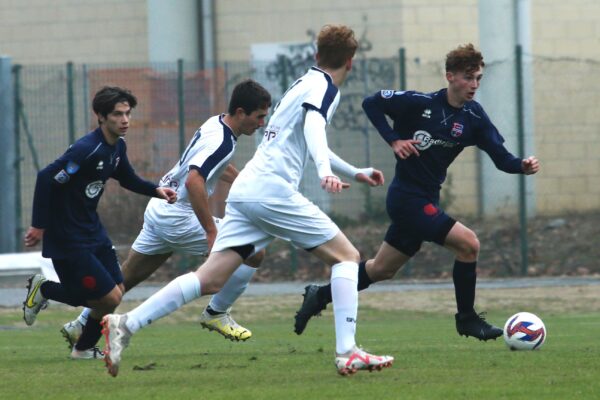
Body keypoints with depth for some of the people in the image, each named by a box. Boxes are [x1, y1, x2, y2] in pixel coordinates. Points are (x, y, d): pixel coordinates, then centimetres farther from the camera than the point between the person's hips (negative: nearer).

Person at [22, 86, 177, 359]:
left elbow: (127, 178, 23)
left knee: (116, 293, 6)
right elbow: (46, 178, -25)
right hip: (68, 239, -9)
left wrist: (156, 190, 5)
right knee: (109, 298, -8)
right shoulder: (87, 150, -24)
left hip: (92, 230, 9)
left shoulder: (117, 146, 5)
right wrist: (39, 225, -22)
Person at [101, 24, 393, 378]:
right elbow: (313, 126, -23)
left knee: (209, 280, 0)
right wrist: (326, 172, -40)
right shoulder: (325, 86, -2)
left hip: (244, 193, 8)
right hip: (273, 191, -8)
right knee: (347, 256, 1)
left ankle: (125, 325, -10)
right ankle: (347, 353, -10)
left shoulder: (307, 82, 26)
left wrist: (355, 172, 50)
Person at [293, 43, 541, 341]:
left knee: (382, 269, 17)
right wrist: (394, 140, -18)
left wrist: (523, 167, -23)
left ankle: (320, 296, 31)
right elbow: (371, 103, -9)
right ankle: (466, 319, -2)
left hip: (426, 201, 7)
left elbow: (501, 158, -3)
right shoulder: (421, 104, -15)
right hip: (407, 198, -7)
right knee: (468, 243, -16)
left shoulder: (474, 117, 1)